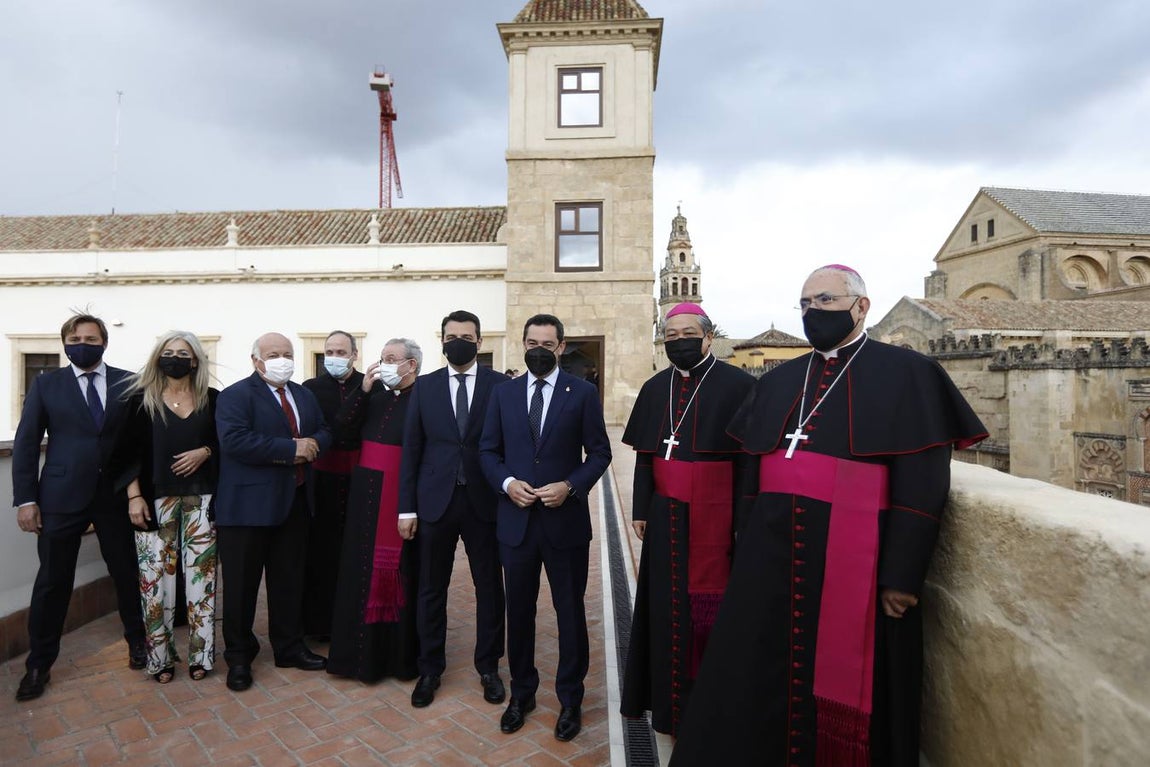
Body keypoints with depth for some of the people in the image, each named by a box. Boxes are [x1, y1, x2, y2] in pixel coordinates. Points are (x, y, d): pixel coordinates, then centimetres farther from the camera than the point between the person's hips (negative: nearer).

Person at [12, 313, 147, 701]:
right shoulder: (46, 384, 4)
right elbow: (26, 443, 2)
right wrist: (26, 499, -4)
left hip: (118, 494, 0)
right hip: (63, 495, 0)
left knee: (127, 573, 11)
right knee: (52, 582, 8)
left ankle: (137, 640, 30)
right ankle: (39, 664, 26)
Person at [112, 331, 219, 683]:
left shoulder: (212, 399, 5)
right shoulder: (141, 399, 4)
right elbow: (128, 450, 1)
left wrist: (205, 451, -10)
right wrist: (134, 496, -6)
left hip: (201, 499, 1)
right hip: (155, 498, 0)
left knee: (200, 574, 2)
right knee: (156, 576, 2)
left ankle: (200, 654, 13)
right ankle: (160, 656, 16)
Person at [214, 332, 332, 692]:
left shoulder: (305, 395, 13)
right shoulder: (234, 396, -9)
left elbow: (324, 433, 11)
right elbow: (235, 441, -24)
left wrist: (312, 444, -13)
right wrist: (291, 449, -23)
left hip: (295, 502, 6)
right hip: (248, 505, -6)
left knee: (290, 580, 16)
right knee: (242, 584, 8)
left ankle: (289, 647, 32)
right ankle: (239, 656, 26)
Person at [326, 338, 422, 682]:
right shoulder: (374, 393, 9)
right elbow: (343, 422, 1)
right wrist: (364, 387, -10)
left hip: (402, 496, -6)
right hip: (366, 492, 6)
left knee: (400, 569, 4)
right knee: (363, 566, 11)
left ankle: (400, 650, 21)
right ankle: (363, 648, 28)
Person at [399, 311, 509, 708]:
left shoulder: (501, 385, -2)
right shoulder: (425, 386, 4)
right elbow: (411, 449, 3)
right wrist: (406, 507, 0)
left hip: (485, 501, -1)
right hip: (435, 501, 2)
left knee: (489, 588, 11)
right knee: (431, 590, 13)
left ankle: (488, 667, 30)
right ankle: (430, 669, 32)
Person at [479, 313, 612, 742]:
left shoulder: (583, 393, -3)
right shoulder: (503, 393, 5)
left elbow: (599, 452, -2)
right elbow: (488, 450, 7)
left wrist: (570, 486, -16)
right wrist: (507, 482, -11)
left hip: (565, 520, -2)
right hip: (515, 519, 3)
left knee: (570, 613, 12)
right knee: (518, 611, 16)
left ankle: (570, 699, 32)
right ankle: (521, 692, 37)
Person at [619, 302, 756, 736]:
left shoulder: (738, 385, -7)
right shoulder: (654, 388, 8)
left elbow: (749, 457, -8)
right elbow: (645, 455, 10)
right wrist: (641, 509, 8)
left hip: (715, 516, -4)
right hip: (666, 515, 5)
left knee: (710, 603, 5)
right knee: (668, 602, 13)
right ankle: (669, 696, 32)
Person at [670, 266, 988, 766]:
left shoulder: (907, 374, -4)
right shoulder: (777, 381, 12)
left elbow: (922, 484, -9)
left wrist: (902, 575, -13)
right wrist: (747, 543, 11)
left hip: (854, 561, -5)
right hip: (772, 554, 5)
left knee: (843, 685, 11)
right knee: (757, 678, 15)